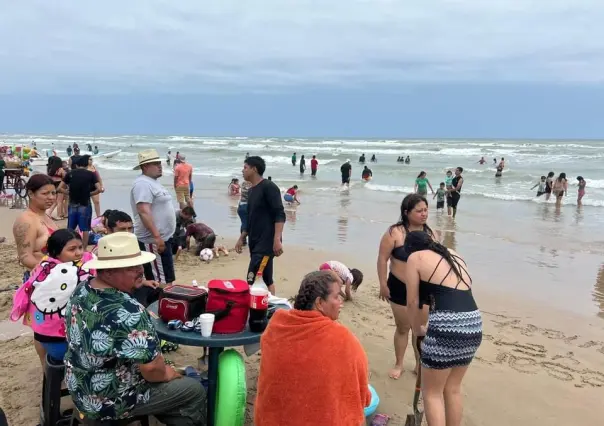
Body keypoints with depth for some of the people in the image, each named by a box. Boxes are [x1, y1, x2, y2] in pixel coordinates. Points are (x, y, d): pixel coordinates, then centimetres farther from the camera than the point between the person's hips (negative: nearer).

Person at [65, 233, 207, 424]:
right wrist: (167, 373, -6)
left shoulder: (80, 291, -6)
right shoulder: (128, 313, -33)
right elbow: (152, 370, -28)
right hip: (111, 402, -8)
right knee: (194, 390, 7)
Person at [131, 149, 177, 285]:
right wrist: (156, 236, -28)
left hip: (163, 238, 11)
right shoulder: (143, 184, -16)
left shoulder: (153, 182, 16)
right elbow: (144, 212, -25)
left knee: (166, 281, 17)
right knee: (160, 283, -7)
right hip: (152, 241, -11)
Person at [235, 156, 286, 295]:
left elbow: (280, 215, -18)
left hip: (267, 242, -9)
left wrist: (277, 240, -25)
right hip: (255, 242, 9)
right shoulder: (251, 190, 16)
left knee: (252, 279, -13)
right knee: (266, 279, 11)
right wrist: (242, 238, 22)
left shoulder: (269, 187, -11)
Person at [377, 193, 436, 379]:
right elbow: (382, 259, -12)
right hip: (400, 288, -4)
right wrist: (383, 285, -12)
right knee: (403, 328, 10)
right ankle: (398, 364, 28)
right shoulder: (395, 232, -15)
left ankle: (420, 364, 31)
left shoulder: (431, 233, 1)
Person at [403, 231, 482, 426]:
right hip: (473, 325, 7)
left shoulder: (415, 257, 6)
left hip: (447, 326, -7)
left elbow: (413, 302, 7)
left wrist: (418, 329, 26)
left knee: (432, 392, 12)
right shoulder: (455, 256, 23)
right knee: (453, 389, 25)